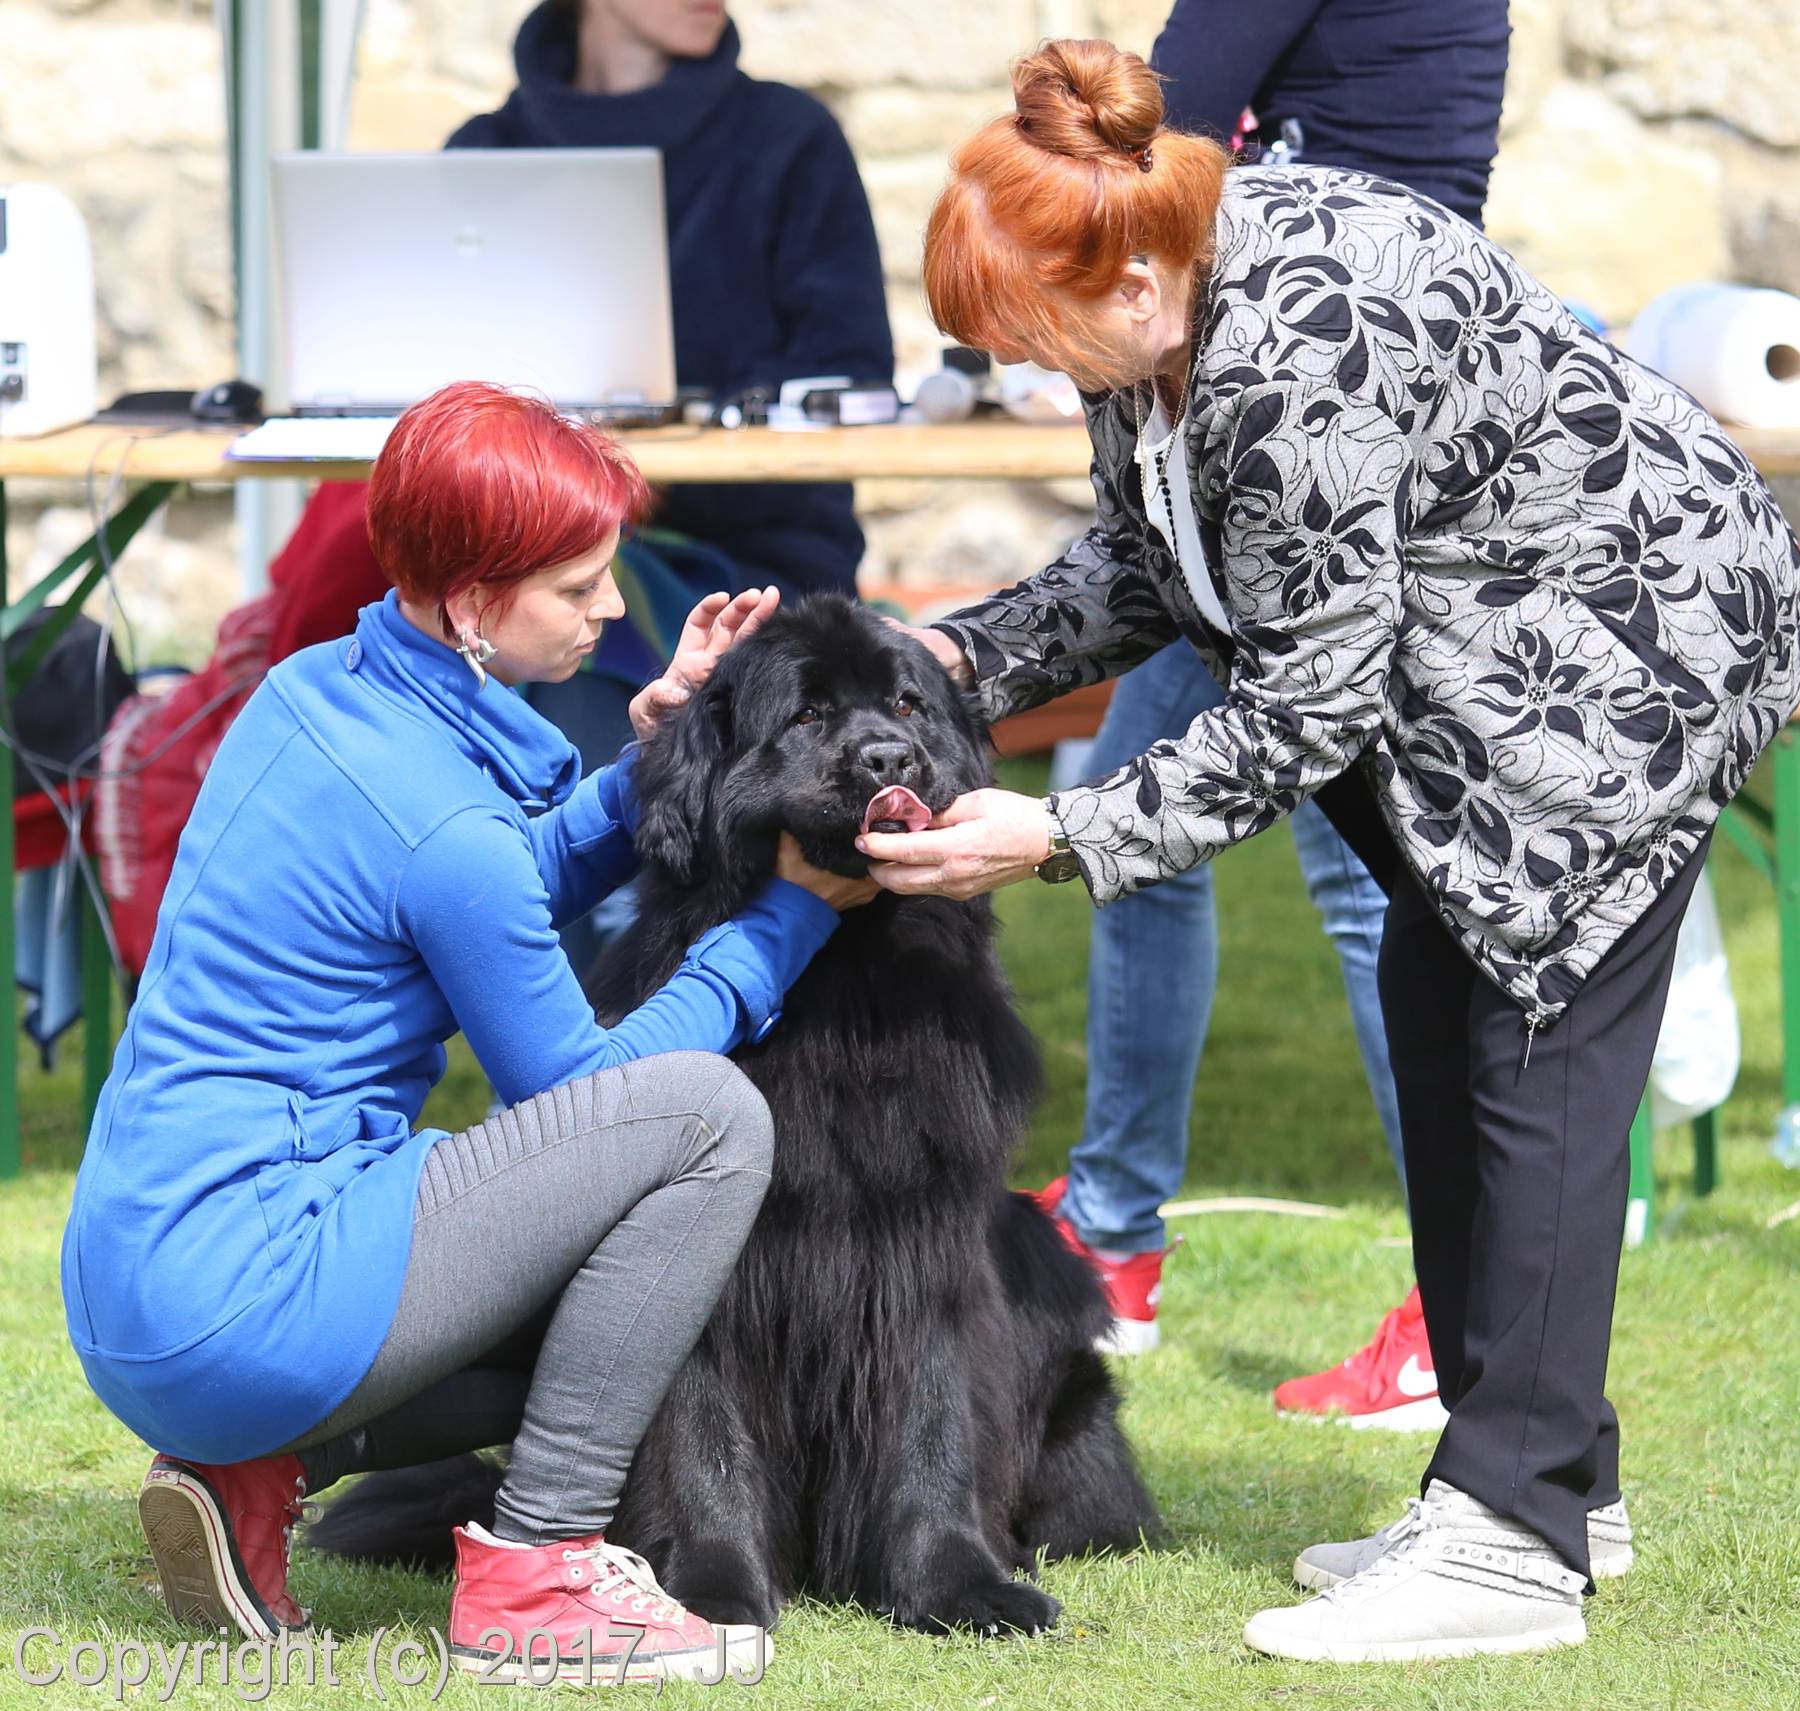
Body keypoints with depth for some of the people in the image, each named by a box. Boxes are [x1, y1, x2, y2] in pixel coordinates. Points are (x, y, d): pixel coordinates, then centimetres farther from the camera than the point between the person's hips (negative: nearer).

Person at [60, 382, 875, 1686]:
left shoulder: (317, 689, 7)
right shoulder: (440, 825, -19)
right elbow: (570, 1085, -6)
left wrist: (656, 741, 11)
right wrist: (791, 915, 0)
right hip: (233, 1305, -10)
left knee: (611, 1294, 25)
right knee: (708, 1115, -13)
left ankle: (255, 1470, 11)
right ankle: (534, 1570, -8)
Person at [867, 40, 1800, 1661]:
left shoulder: (1297, 358, -34)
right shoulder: (1165, 291, -5)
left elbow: (1305, 709, -27)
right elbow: (1143, 567, 9)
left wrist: (1063, 839, -24)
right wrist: (961, 658, -4)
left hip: (1638, 626, -10)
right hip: (1487, 649, 11)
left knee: (1539, 1060, -12)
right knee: (1436, 1011, 11)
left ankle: (1514, 1550, -12)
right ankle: (1548, 1475, 19)